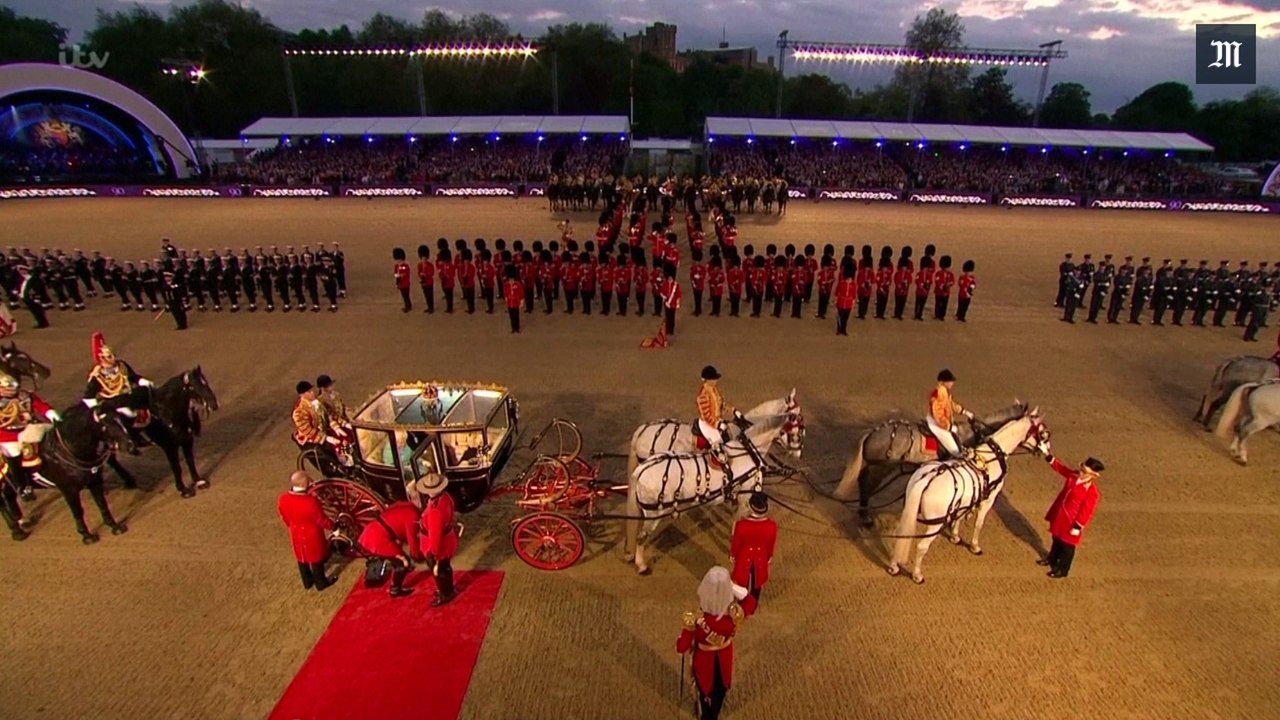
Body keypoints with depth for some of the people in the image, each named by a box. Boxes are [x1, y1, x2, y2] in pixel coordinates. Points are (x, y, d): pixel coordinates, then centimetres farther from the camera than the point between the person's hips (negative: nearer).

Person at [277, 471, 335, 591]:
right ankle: (321, 582, 37)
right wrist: (331, 526, -2)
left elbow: (285, 517, 1)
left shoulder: (283, 499, -18)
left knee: (301, 557, 26)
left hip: (296, 533, 5)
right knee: (316, 558, 17)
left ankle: (307, 582, 45)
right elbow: (321, 519, -21)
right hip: (312, 534, -5)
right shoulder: (311, 501, -36)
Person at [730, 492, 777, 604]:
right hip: (761, 558, 1)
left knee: (743, 582, 28)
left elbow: (736, 543, -17)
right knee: (757, 582, 29)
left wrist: (732, 556, 4)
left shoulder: (741, 524, -35)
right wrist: (770, 557, 10)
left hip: (744, 558, -1)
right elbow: (771, 545, -11)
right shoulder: (772, 525, -30)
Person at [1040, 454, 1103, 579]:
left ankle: (1062, 569, 31)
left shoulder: (1092, 492, -28)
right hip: (1060, 515, 7)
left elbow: (1086, 512, -22)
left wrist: (1078, 527, -17)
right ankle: (1052, 559, 48)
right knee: (1057, 539, 27)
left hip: (1072, 522, -7)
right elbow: (1061, 468, 4)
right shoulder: (1074, 475, -9)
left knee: (1067, 546, 12)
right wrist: (1048, 457, -9)